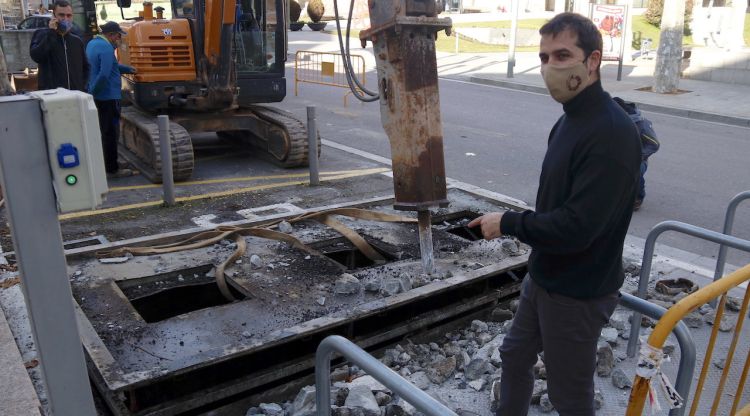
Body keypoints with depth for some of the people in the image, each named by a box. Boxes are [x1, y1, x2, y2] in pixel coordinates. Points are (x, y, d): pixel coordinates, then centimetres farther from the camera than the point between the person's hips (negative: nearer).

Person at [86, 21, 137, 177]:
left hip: (99, 96, 10)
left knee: (103, 130, 20)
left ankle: (104, 163, 30)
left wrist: (128, 69, 23)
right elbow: (104, 75, -29)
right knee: (111, 133, -2)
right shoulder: (106, 48, -19)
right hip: (109, 96, -10)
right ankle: (112, 168, 3)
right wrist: (93, 92, -19)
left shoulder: (92, 43, 12)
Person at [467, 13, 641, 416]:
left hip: (579, 292, -9)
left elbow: (575, 228, -30)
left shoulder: (611, 134, -26)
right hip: (543, 276, 9)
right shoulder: (570, 118, 6)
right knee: (515, 355, 25)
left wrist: (507, 223, -17)